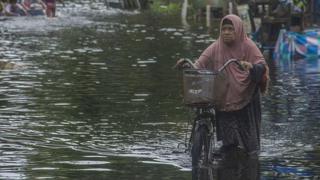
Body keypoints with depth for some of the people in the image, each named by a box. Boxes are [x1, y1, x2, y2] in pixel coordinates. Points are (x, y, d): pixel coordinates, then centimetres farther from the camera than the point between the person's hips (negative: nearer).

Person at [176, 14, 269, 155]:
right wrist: (187, 66, -29)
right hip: (224, 98, 2)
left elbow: (262, 66, -17)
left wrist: (252, 67, -39)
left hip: (245, 97, -2)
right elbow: (199, 66, -8)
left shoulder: (248, 46, -9)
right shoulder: (216, 48, -4)